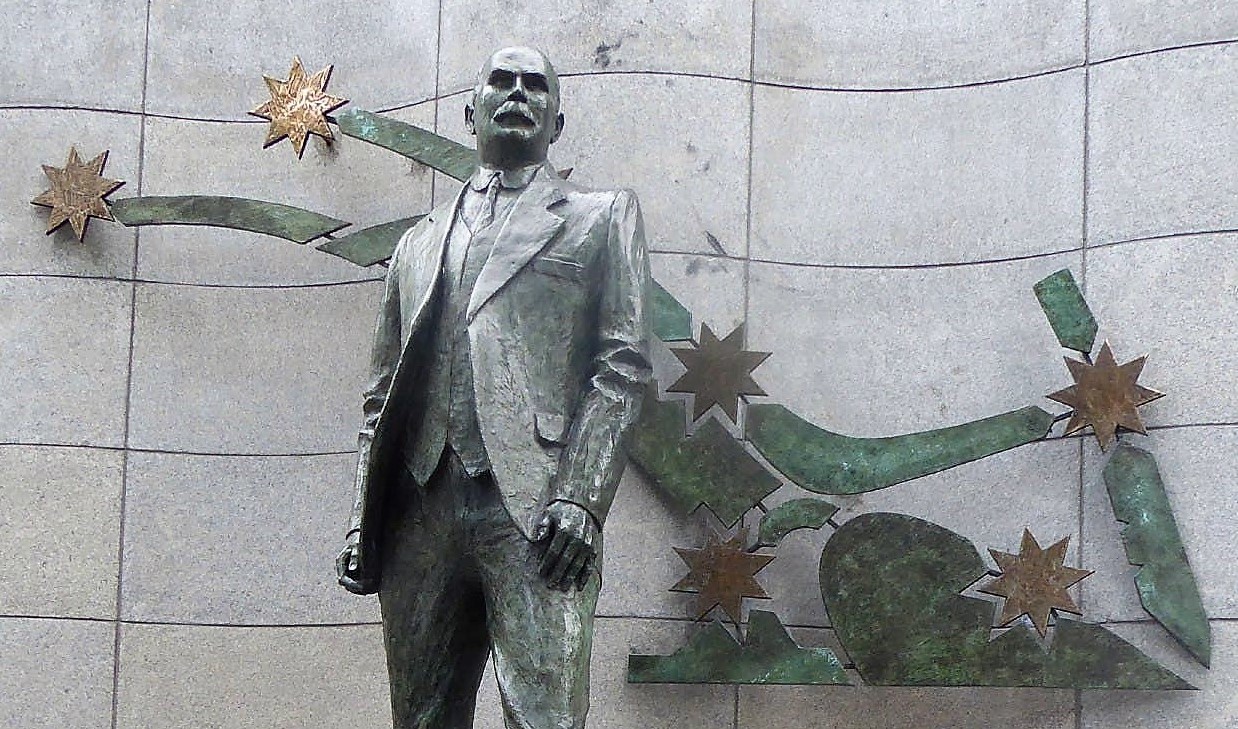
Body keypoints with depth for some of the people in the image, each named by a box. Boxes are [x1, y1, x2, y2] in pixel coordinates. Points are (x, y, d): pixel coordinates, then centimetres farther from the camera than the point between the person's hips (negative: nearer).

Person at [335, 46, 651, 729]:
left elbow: (623, 365, 3)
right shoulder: (420, 242, 27)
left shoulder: (601, 217, 15)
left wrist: (580, 498, -10)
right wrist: (362, 519, 9)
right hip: (422, 512, 4)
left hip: (536, 511, -4)